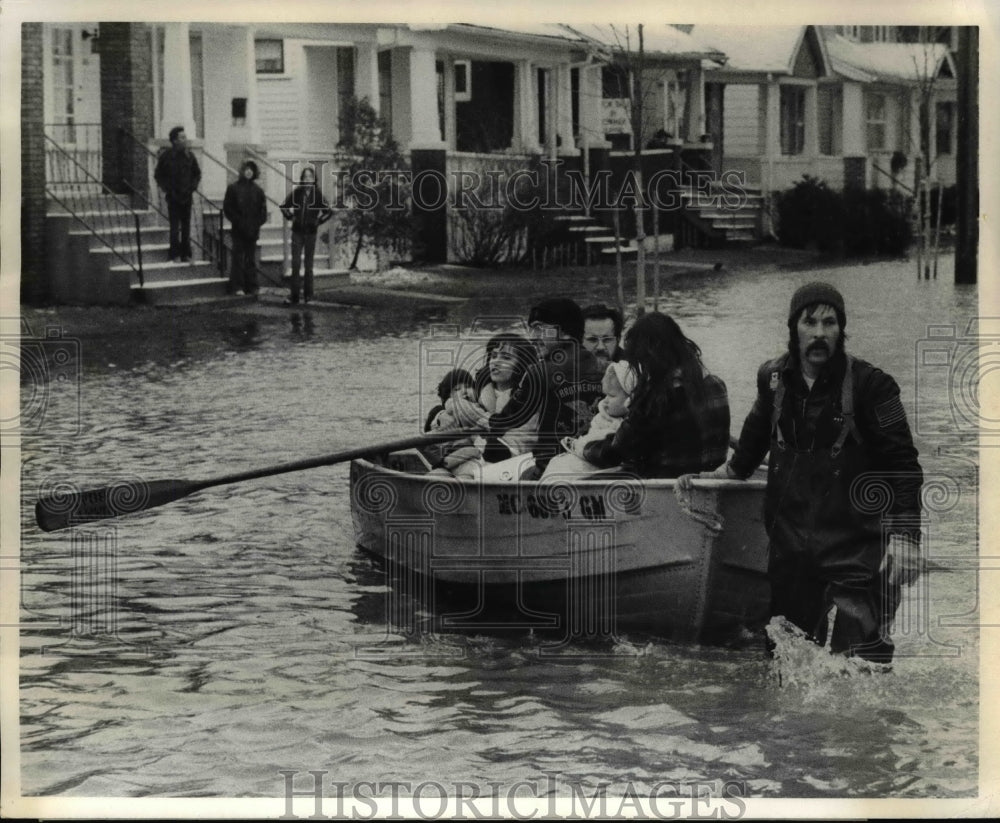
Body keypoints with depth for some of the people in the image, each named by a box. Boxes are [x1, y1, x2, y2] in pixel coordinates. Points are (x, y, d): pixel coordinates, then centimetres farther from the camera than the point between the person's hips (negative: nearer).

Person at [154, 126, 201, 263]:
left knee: (186, 226, 5)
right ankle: (174, 255, -2)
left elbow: (197, 173, 15)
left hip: (186, 195, 3)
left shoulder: (189, 155, 4)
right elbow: (158, 175, 3)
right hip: (173, 196, -3)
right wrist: (166, 188, -6)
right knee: (175, 226, -5)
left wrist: (192, 187, 1)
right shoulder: (166, 156, -5)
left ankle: (186, 255, 11)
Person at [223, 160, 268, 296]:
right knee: (238, 258, -5)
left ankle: (251, 287, 7)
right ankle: (237, 287, -4)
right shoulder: (233, 188, 2)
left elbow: (263, 210, 10)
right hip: (238, 230, -3)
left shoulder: (258, 190, 10)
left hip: (252, 230, 3)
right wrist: (239, 222, -10)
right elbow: (227, 208, -1)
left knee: (251, 259, 5)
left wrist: (257, 224, -4)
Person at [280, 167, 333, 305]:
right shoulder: (296, 192, 1)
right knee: (295, 263, -5)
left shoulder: (317, 194, -3)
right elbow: (284, 206, 14)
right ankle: (294, 295, -6)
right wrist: (290, 217, 4)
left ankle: (308, 294, 17)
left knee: (308, 265, 6)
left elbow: (329, 211, 4)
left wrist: (318, 221, -2)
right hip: (297, 232, 1)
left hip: (311, 232, -1)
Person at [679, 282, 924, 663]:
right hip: (789, 553, 5)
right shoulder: (774, 379, 8)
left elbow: (902, 466, -9)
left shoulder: (869, 385, -7)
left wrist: (904, 536, -18)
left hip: (853, 554, -5)